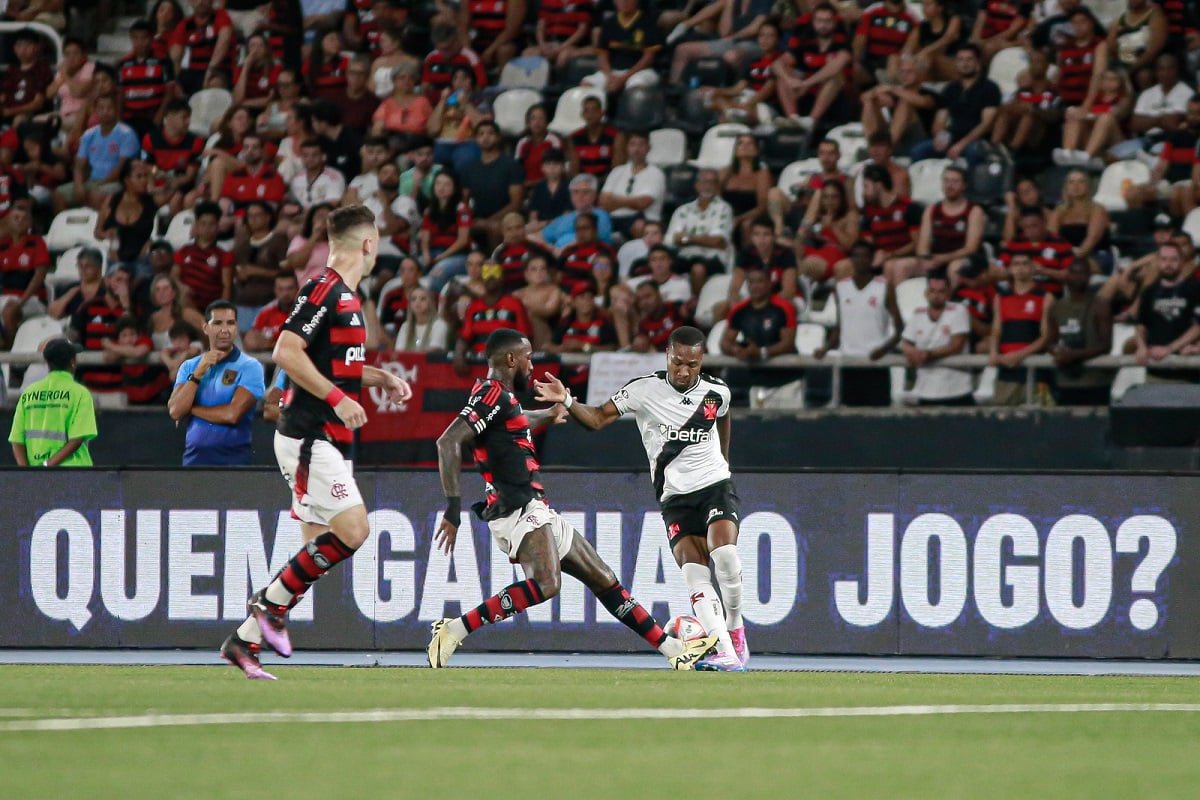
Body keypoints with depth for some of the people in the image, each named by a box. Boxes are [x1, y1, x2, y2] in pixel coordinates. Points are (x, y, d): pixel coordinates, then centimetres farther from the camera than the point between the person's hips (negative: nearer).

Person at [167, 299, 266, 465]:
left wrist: (192, 409, 1)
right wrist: (198, 372, -6)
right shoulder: (190, 367, 14)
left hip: (234, 459, -4)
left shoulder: (250, 367, -1)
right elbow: (175, 412, 1)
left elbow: (233, 414, -12)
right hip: (194, 456, 4)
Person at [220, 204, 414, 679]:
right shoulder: (325, 290, -13)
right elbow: (286, 352, -22)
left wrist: (381, 378, 18)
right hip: (309, 437, -10)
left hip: (326, 439, 10)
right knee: (352, 530, -17)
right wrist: (337, 397, -21)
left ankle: (245, 640, 10)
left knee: (319, 545, 7)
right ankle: (272, 602, -5)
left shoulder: (346, 296, 17)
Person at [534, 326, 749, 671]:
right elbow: (597, 418, -10)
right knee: (695, 573, -17)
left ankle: (735, 627, -1)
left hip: (716, 486, 0)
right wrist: (567, 401, -28)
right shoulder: (644, 390, -7)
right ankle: (725, 654, -21)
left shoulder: (717, 392, 1)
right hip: (675, 497, 0)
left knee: (724, 553, -25)